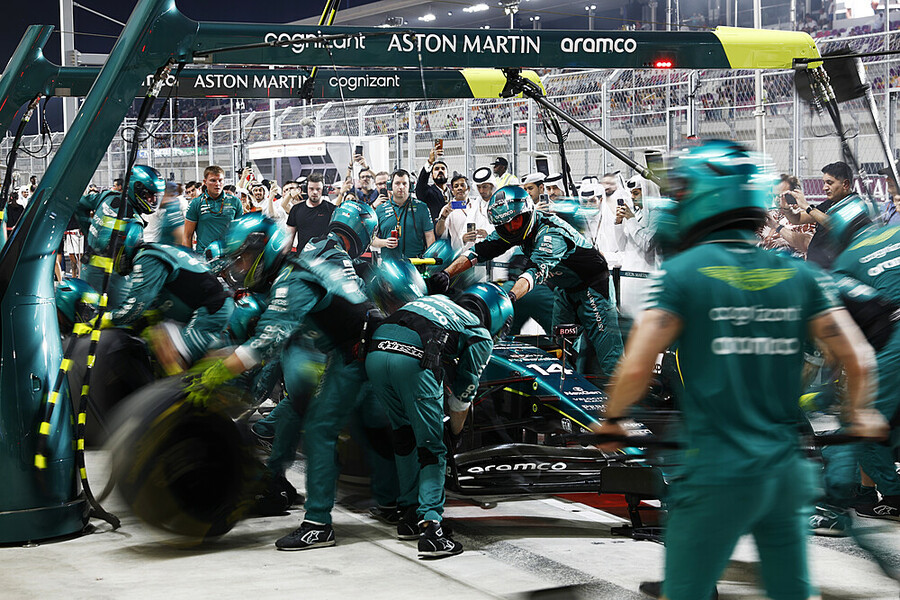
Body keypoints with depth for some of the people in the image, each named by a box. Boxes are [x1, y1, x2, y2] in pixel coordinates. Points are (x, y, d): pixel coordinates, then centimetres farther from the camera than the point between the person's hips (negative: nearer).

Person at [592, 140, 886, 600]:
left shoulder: (681, 272, -8)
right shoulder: (799, 274, 3)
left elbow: (635, 368, -14)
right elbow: (858, 359, 2)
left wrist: (612, 419, 5)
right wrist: (859, 413, 21)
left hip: (716, 475, -4)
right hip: (785, 471, 4)